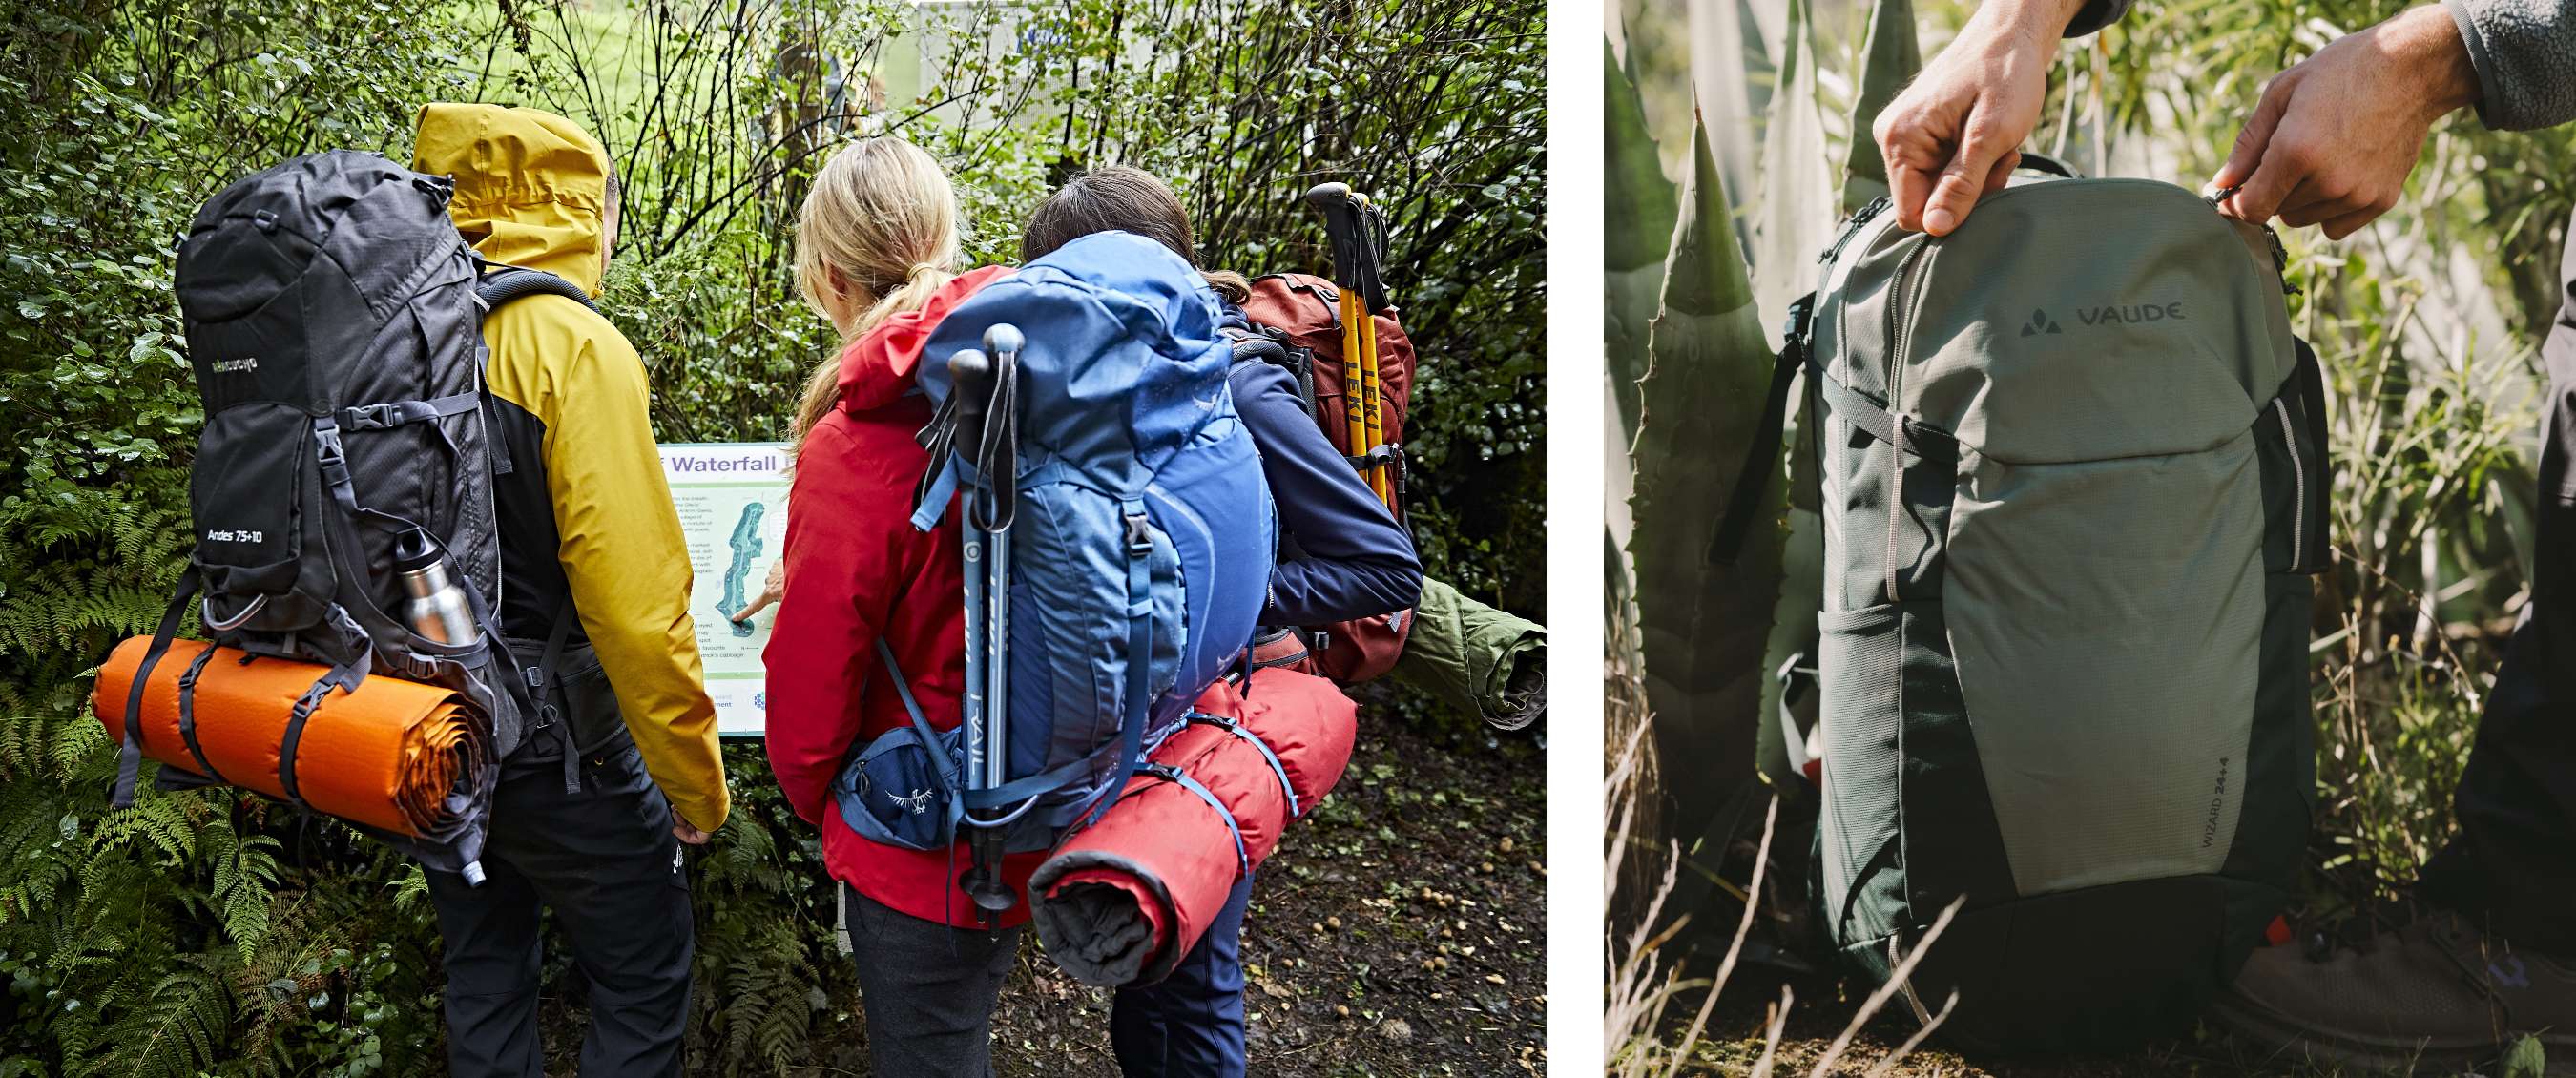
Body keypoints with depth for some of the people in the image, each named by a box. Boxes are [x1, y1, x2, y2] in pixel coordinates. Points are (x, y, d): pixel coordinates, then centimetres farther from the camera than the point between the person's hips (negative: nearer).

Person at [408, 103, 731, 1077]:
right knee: (644, 989, 8)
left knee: (484, 977, 21)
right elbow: (635, 593, -24)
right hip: (549, 744, -7)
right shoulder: (574, 345, -18)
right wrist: (693, 777, -14)